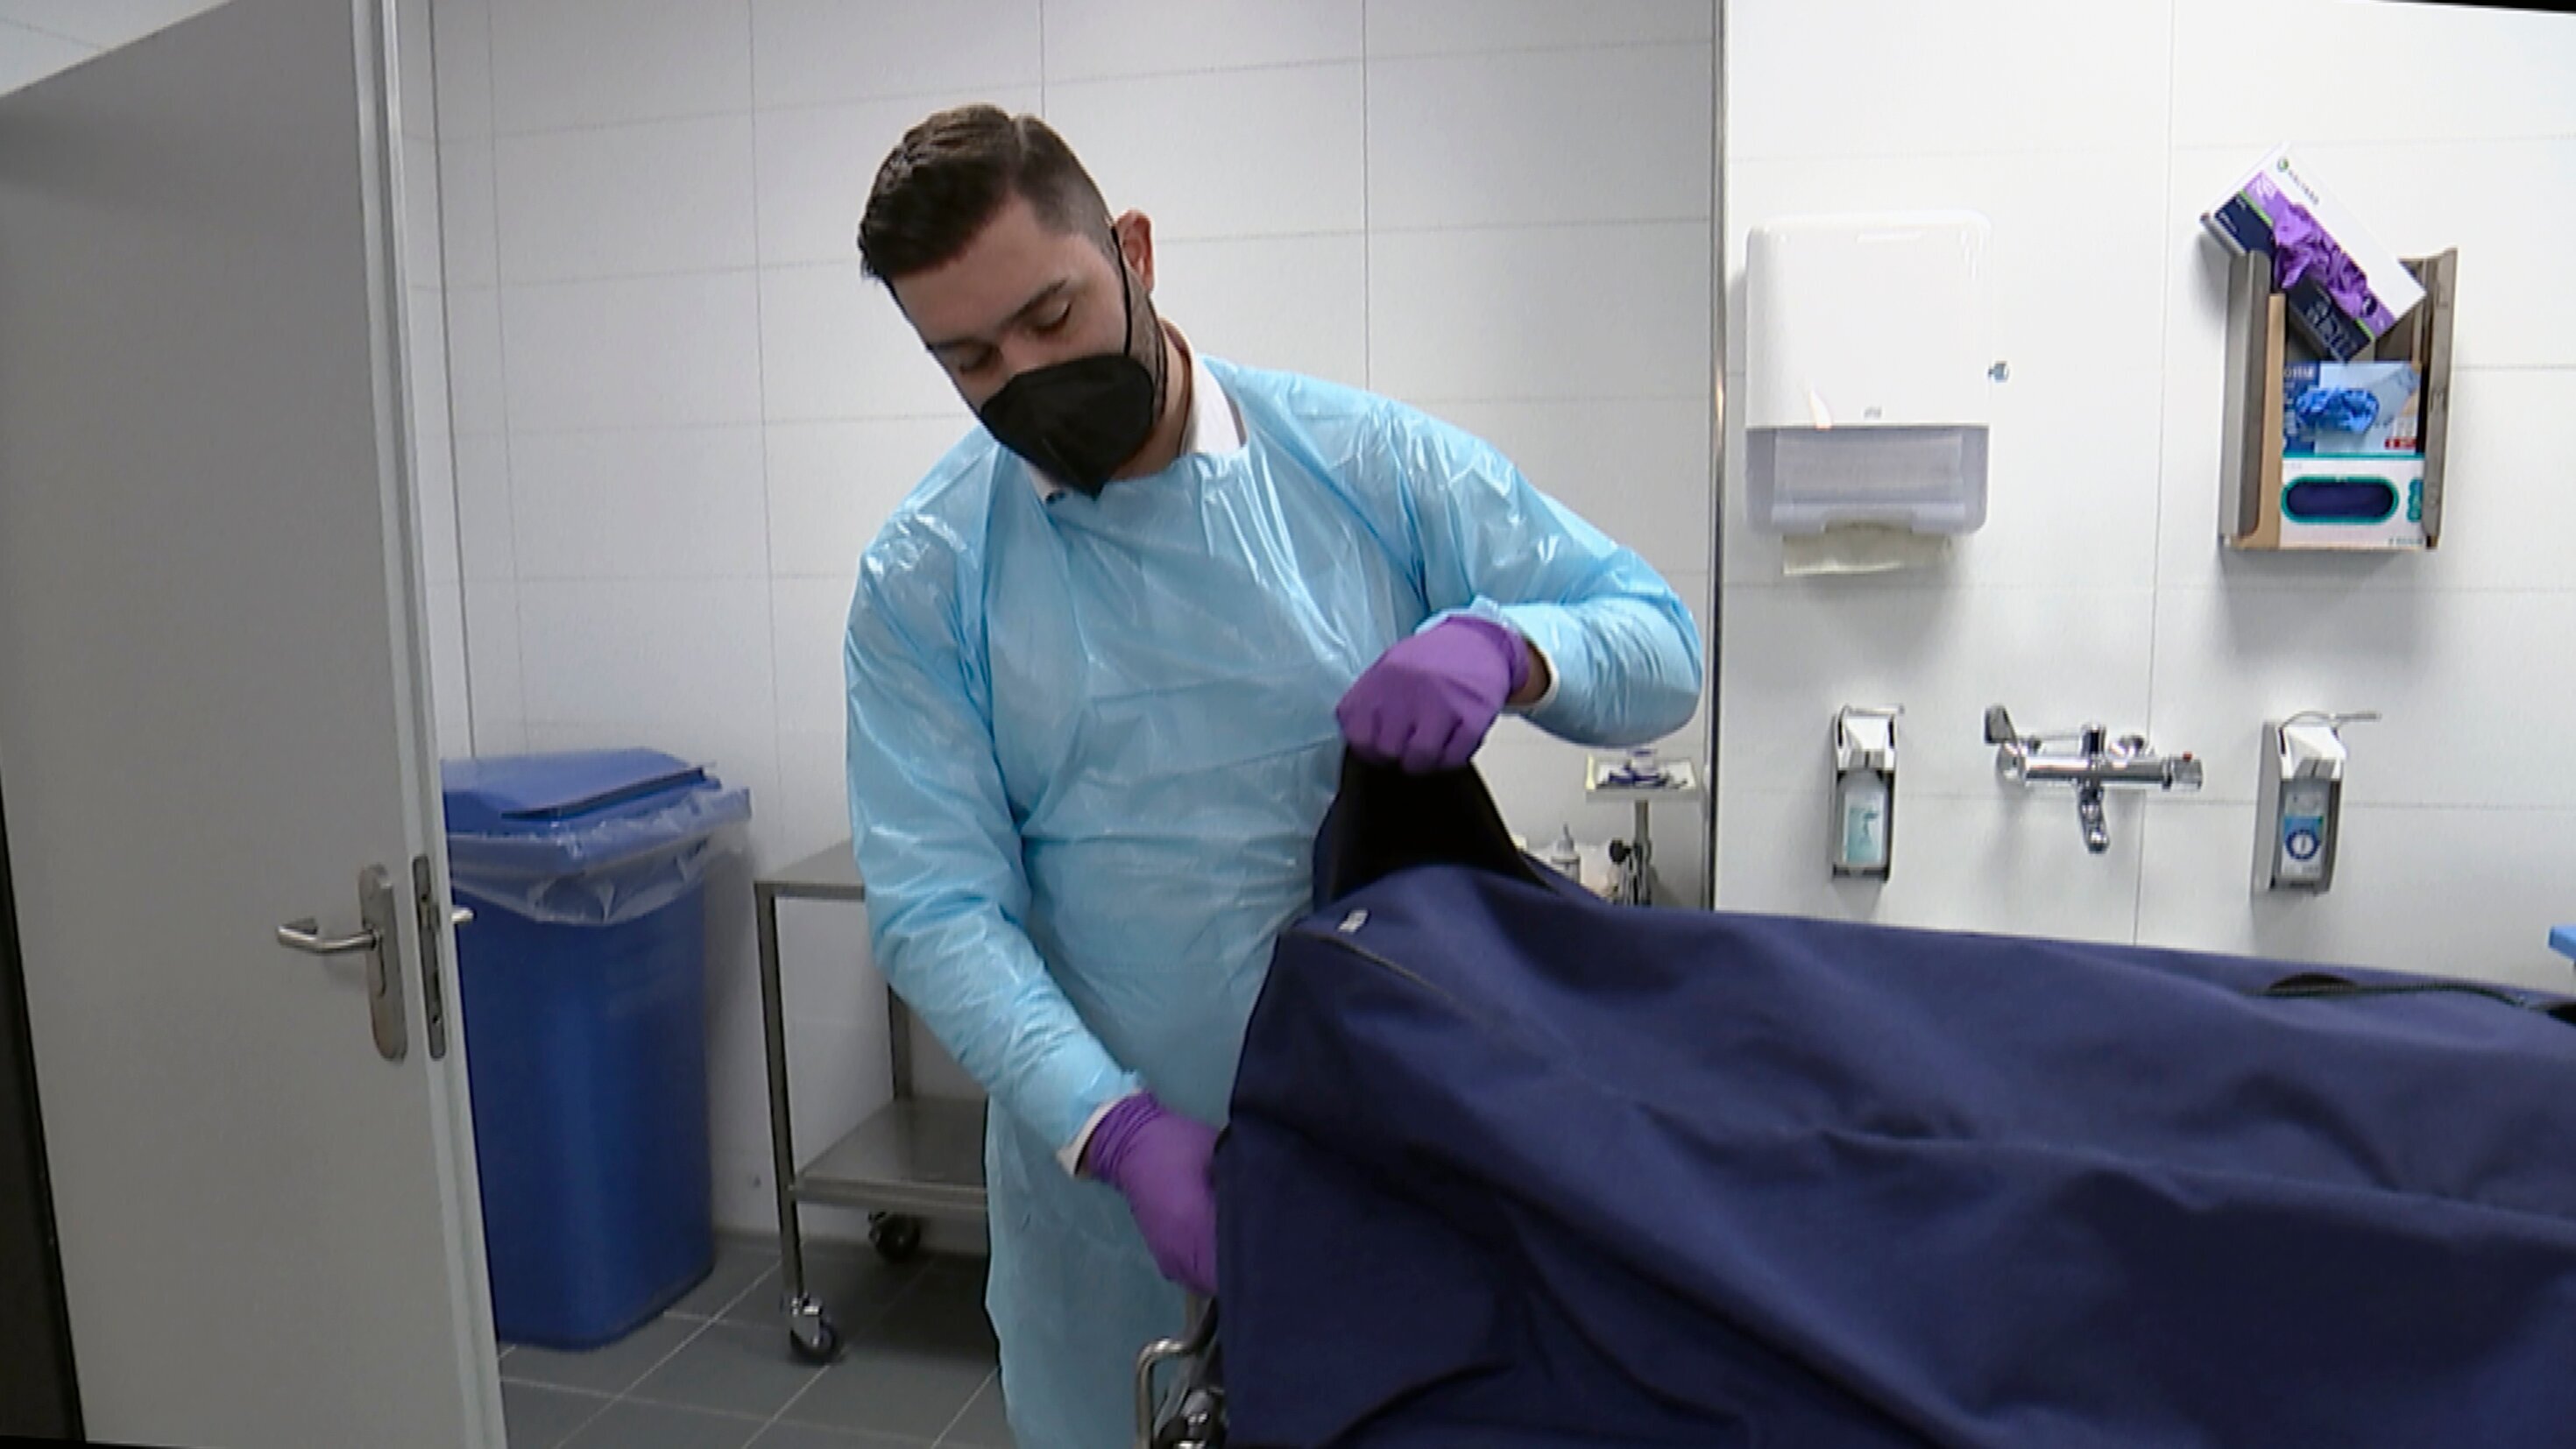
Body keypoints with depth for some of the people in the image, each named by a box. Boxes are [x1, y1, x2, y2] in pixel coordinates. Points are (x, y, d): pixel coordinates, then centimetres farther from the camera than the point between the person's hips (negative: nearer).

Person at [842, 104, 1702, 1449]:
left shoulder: (1374, 465, -5)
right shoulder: (922, 579, -4)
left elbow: (1659, 644, -3)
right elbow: (936, 907, -9)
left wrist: (1505, 643, -25)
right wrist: (1118, 1128, -23)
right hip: (1107, 1172, 1)